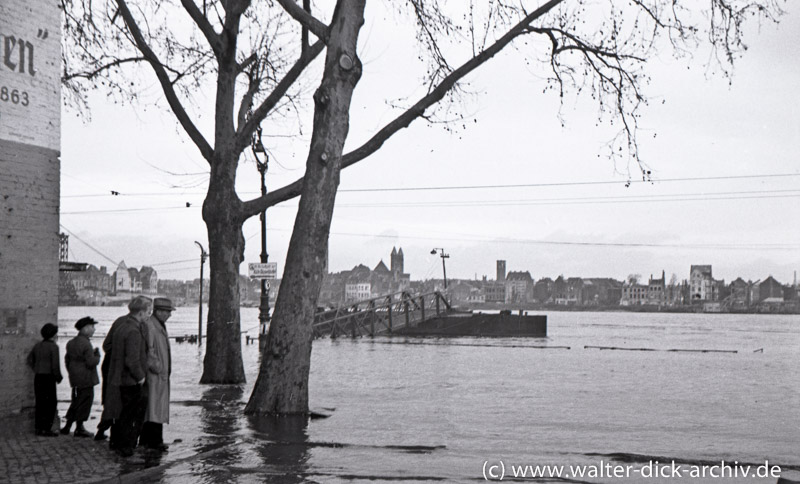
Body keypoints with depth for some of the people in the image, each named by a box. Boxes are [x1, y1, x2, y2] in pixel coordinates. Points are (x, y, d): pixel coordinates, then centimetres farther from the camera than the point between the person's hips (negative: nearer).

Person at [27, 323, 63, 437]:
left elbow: (30, 360, 15)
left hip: (38, 377, 7)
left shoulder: (37, 345, 8)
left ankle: (39, 428, 15)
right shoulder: (53, 346, -13)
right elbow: (55, 364, -16)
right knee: (51, 403, -1)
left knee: (40, 403, 12)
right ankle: (47, 429, -4)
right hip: (49, 377, -7)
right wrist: (59, 377, -3)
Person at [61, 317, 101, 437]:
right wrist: (97, 354, -3)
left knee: (76, 401, 18)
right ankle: (79, 428, 5)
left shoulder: (71, 343, 11)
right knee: (85, 401, 0)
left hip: (75, 378, 9)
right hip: (86, 378, -9)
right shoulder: (86, 343, -18)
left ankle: (67, 426, 20)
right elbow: (91, 362, -20)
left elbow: (67, 359, 18)